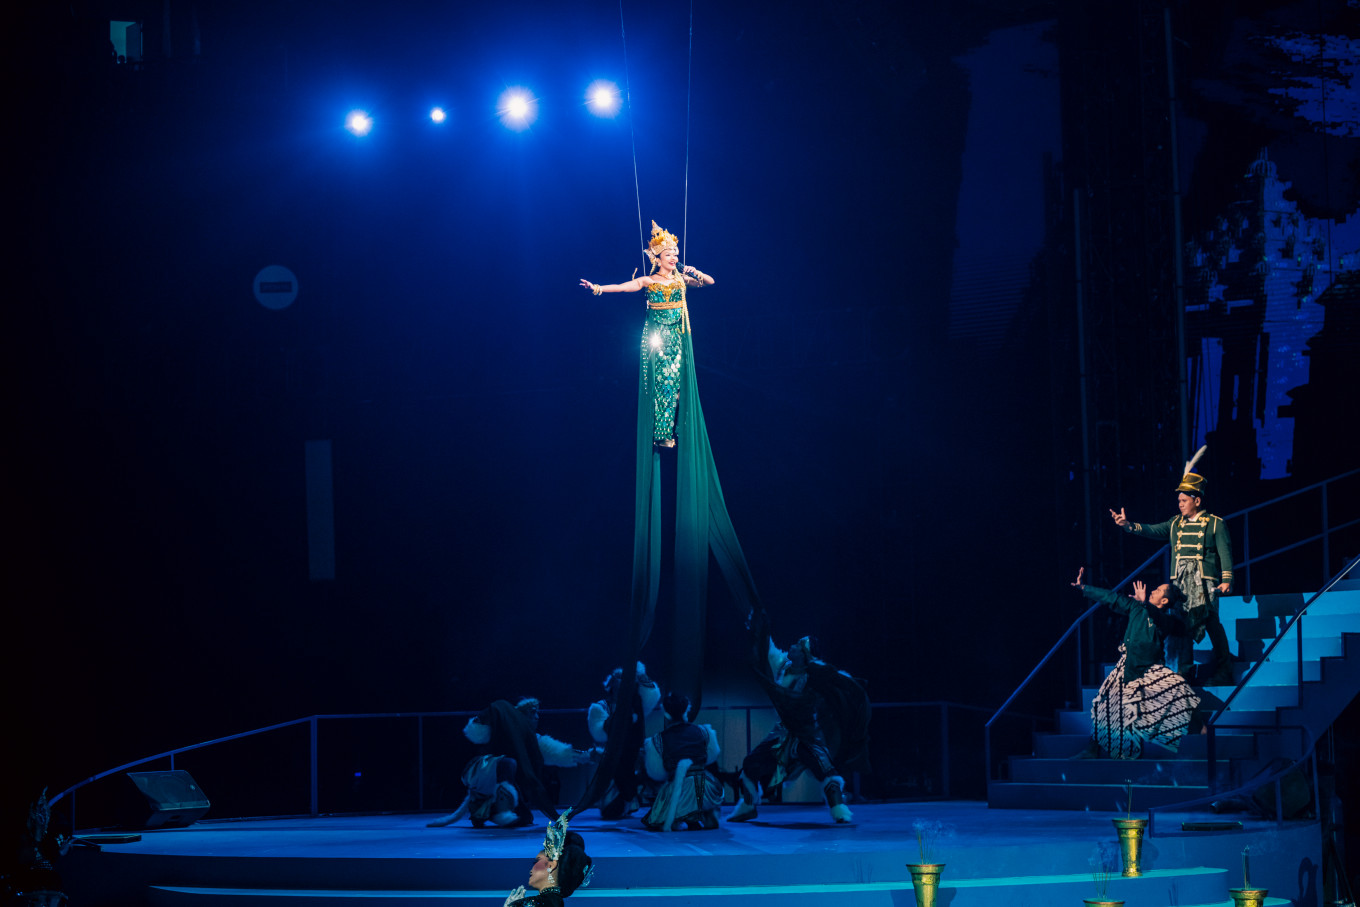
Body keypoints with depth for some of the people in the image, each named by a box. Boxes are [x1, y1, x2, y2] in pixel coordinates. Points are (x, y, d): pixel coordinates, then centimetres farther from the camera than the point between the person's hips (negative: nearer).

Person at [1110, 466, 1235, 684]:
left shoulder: (1215, 524, 3)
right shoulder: (1176, 523, 16)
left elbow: (1225, 552, -1)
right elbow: (1154, 530, 5)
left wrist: (1227, 579, -12)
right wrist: (1128, 525, -10)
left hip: (1205, 584, -5)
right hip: (1180, 584, 5)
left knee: (1212, 625, -8)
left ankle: (1222, 674, -1)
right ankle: (1183, 673, 11)